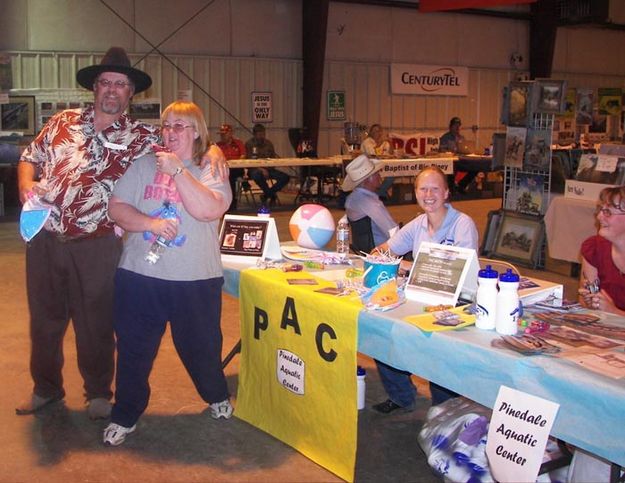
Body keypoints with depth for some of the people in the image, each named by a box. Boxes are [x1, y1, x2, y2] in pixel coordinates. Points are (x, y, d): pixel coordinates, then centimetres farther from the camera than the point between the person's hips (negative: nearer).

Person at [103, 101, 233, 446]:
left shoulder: (211, 171, 0)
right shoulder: (143, 166, 7)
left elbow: (208, 210, -18)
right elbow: (116, 208, 1)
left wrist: (178, 170, -18)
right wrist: (150, 223, -15)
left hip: (195, 278, -1)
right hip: (139, 275, 2)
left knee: (200, 346, 12)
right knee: (134, 348, 9)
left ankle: (216, 396, 41)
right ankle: (125, 415, 27)